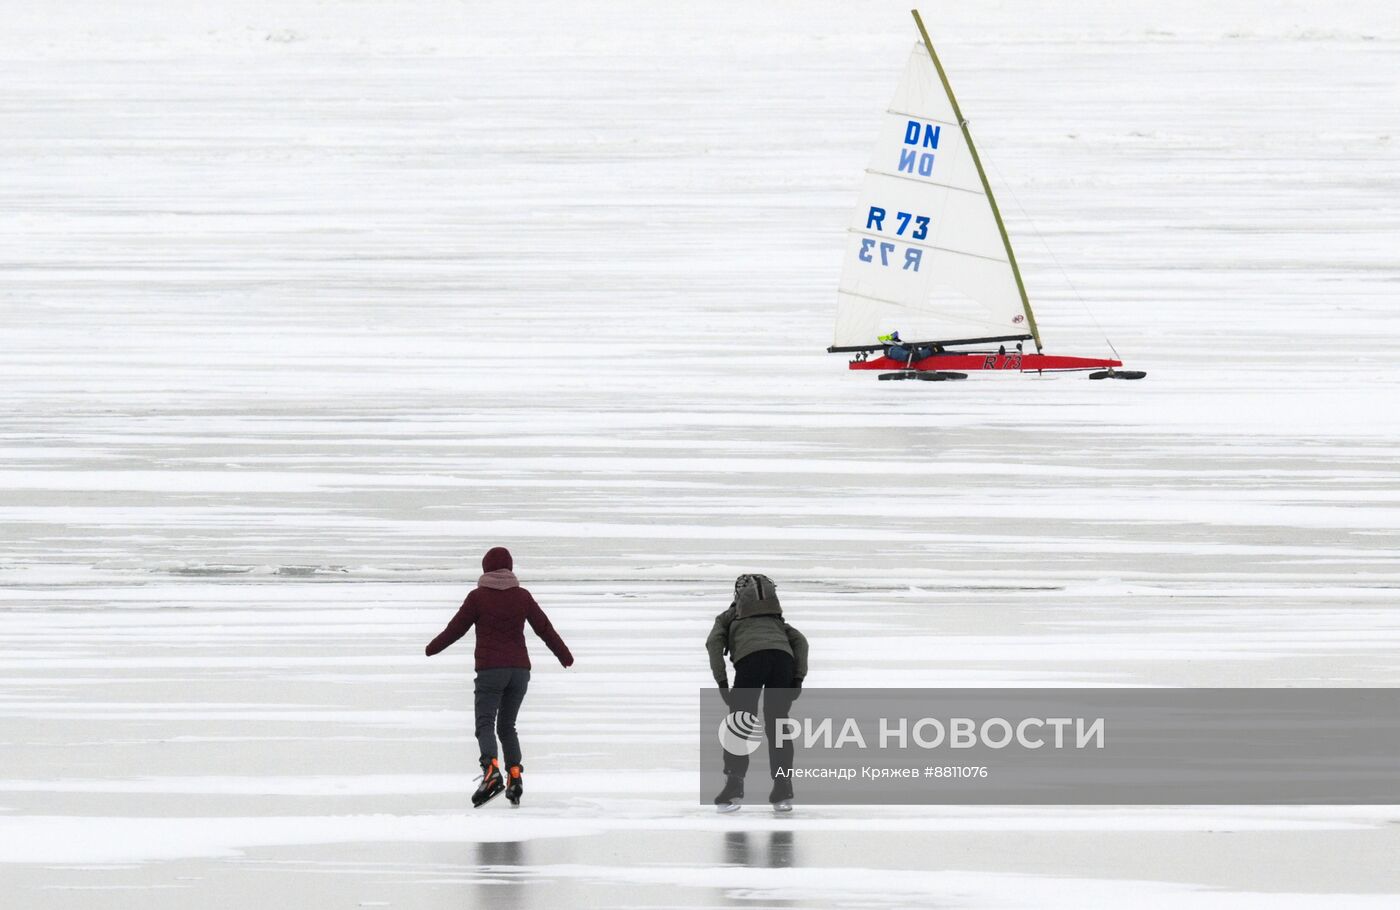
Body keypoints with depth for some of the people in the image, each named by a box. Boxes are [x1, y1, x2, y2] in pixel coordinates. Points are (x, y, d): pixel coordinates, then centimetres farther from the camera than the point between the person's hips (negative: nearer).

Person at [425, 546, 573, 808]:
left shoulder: (478, 597, -3)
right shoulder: (522, 596, 6)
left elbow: (456, 628, 1)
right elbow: (544, 628, 13)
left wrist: (432, 648, 19)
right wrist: (564, 655, 28)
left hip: (490, 669, -4)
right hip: (520, 669, 4)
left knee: (485, 724, -8)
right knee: (507, 726, 15)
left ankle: (491, 769, -32)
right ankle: (515, 775, -1)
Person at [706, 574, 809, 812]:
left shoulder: (728, 617, 30)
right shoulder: (776, 620, 39)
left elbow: (714, 642, 9)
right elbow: (799, 640, 22)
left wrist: (722, 682, 6)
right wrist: (798, 678, 13)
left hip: (751, 658, -3)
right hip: (783, 657, 3)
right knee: (777, 725, 13)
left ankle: (734, 785, -3)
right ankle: (783, 789, 8)